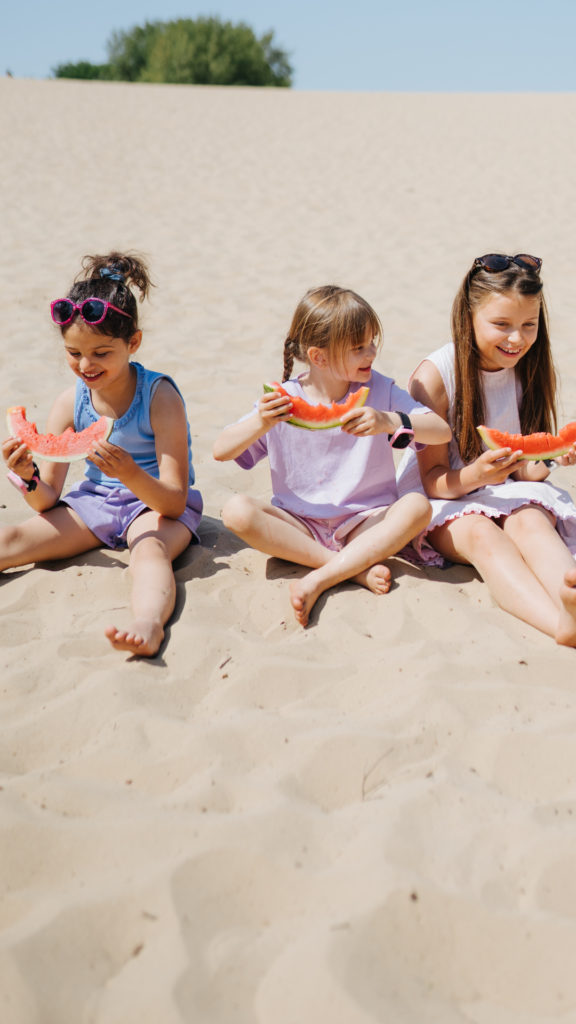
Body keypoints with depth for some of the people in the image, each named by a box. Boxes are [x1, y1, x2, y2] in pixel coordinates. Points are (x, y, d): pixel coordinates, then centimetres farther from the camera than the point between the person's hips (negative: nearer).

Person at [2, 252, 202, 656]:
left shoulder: (160, 396, -20)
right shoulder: (70, 402, -6)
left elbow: (175, 501, -23)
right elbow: (48, 499, -4)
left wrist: (130, 474, -42)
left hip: (158, 505, -5)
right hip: (96, 500, 5)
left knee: (150, 551, -38)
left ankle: (150, 624, -65)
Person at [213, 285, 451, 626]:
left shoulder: (379, 389, -1)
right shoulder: (281, 401, -2)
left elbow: (442, 431, -10)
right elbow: (221, 451, -4)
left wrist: (389, 421, -29)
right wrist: (261, 424, -24)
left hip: (365, 523, 0)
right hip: (300, 525, 1)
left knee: (417, 506, -28)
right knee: (237, 510, -26)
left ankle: (318, 580, -29)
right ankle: (357, 568, -24)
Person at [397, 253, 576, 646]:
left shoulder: (533, 370, 0)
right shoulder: (434, 376, -13)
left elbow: (523, 471, 2)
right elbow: (433, 480, -12)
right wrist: (476, 475, -34)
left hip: (508, 492, 3)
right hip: (444, 497, -3)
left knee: (530, 521, -32)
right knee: (482, 535, -35)